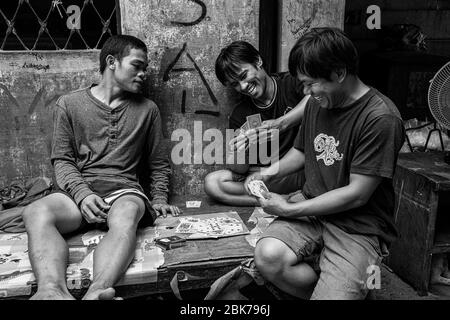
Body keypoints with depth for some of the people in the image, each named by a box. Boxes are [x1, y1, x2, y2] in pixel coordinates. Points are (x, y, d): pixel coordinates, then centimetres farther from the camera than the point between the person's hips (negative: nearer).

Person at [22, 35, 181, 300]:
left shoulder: (147, 109, 17)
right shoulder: (69, 104, 12)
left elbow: (158, 163, 23)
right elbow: (62, 159, 8)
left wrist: (159, 199, 8)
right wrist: (82, 193, -10)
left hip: (124, 190, 0)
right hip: (78, 190, 0)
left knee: (126, 217, -38)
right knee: (36, 213, -33)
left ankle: (97, 291, -57)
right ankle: (53, 290, -52)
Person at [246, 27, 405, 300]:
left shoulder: (381, 118, -17)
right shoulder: (317, 103, 6)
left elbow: (356, 194, -17)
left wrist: (290, 209, -14)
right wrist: (269, 172, 5)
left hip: (358, 227, -5)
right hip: (313, 210, 6)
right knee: (267, 256, -23)